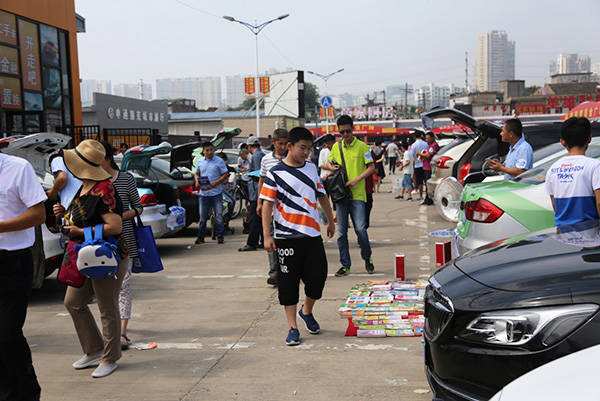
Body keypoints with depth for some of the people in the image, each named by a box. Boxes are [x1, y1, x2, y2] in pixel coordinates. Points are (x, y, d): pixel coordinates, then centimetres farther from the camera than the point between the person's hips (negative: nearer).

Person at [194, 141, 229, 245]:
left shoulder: (219, 161, 0)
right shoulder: (200, 161, 11)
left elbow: (225, 174, -1)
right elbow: (197, 174, 20)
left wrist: (217, 182, -17)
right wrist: (197, 181, -1)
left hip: (216, 192, -3)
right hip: (203, 193, 3)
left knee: (219, 216, -1)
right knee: (203, 216, 8)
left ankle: (220, 236, 8)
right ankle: (201, 236, 18)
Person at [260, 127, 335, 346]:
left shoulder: (311, 168, 10)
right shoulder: (276, 173, -6)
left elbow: (322, 196, 20)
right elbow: (267, 204, -7)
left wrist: (330, 221, 26)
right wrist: (267, 235, -12)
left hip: (312, 234, 4)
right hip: (286, 237, -4)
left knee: (318, 276, 6)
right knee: (288, 283, 2)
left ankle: (307, 311, 33)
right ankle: (292, 327, 13)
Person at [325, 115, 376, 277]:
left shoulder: (362, 146, -2)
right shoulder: (336, 147, 10)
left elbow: (371, 167, -3)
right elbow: (329, 162, 24)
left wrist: (356, 180, -14)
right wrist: (331, 166, 0)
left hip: (357, 194, -4)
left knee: (360, 228, -8)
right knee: (341, 232, 5)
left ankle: (367, 258, 18)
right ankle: (345, 265, 14)